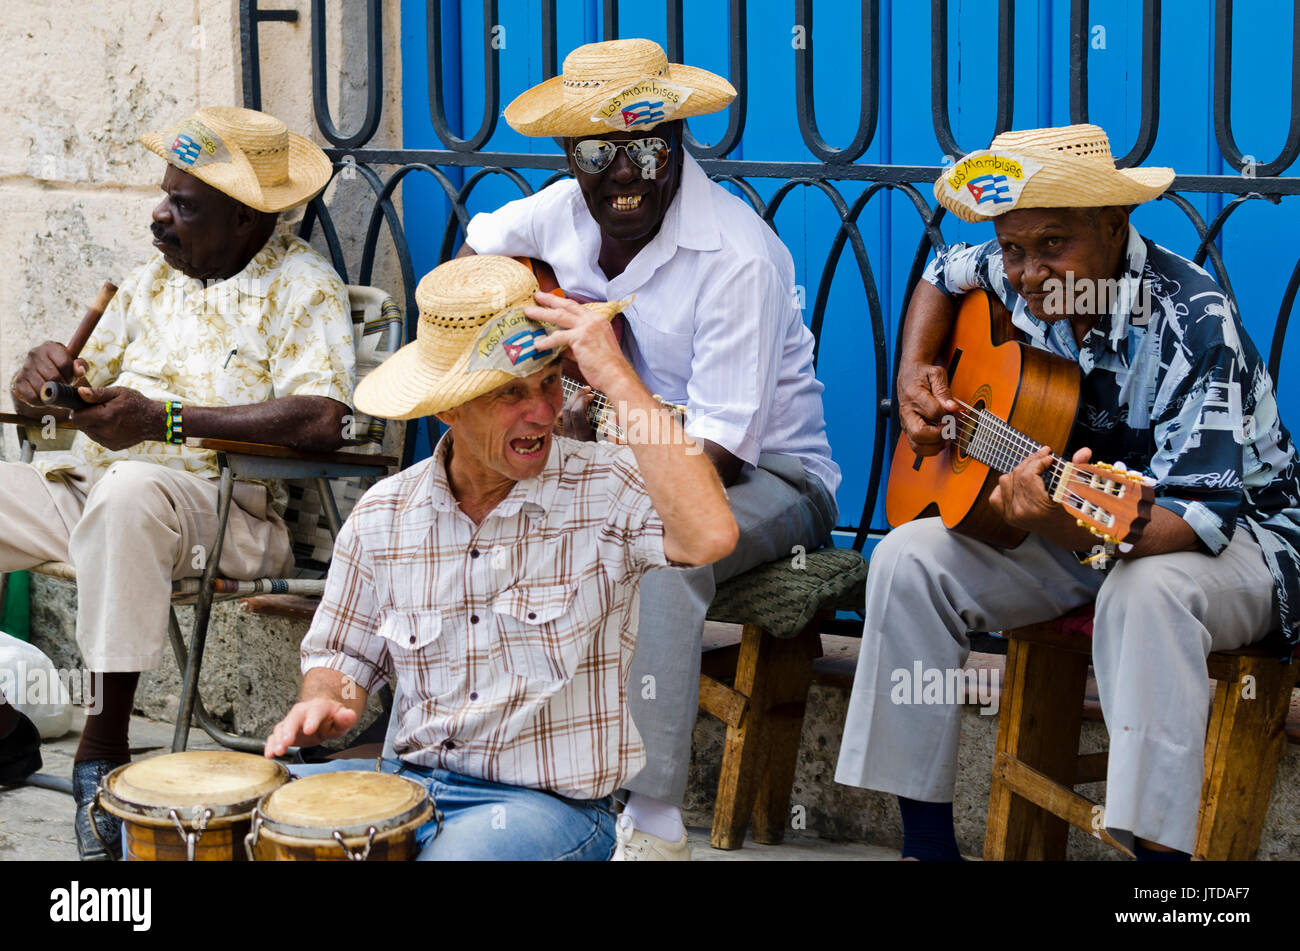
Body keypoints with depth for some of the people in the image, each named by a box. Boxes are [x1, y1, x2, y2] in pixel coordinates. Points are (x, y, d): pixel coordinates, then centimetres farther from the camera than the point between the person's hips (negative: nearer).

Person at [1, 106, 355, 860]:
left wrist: (166, 421, -23)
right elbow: (88, 370, 21)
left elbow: (322, 421, -21)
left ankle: (104, 745, -30)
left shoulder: (301, 287, -6)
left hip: (223, 508, -8)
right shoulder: (155, 280, 17)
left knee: (130, 490, -39)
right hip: (88, 490, 8)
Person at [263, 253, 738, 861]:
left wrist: (617, 378, -27)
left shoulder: (608, 490, -10)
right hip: (410, 784, 4)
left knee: (459, 853, -35)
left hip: (551, 804, -4)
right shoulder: (383, 516, 4)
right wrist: (327, 702, -8)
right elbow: (344, 653, 17)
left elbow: (710, 537, -32)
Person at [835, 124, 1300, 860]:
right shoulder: (1017, 284, -6)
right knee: (909, 559, -13)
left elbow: (1200, 512, -34)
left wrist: (1080, 531, -53)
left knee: (1145, 593, -41)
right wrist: (915, 371, 2)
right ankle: (927, 840, -9)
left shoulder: (1194, 322, -27)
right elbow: (945, 274, 21)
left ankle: (1158, 845, -37)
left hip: (1236, 530, -7)